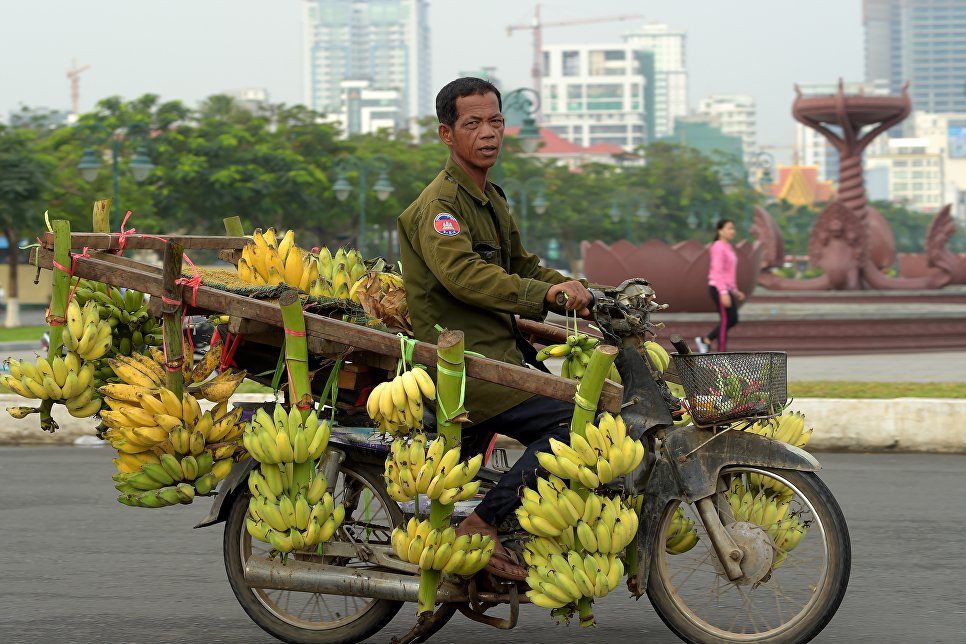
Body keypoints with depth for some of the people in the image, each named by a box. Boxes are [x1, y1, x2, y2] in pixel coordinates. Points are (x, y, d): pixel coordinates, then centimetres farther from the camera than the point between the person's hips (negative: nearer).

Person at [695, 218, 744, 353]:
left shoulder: (727, 247, 16)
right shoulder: (718, 247, -13)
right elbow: (717, 271, -19)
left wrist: (734, 291, 20)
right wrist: (724, 293, -25)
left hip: (726, 289, 9)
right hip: (719, 289, -9)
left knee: (733, 320, 9)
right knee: (725, 319, -6)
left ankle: (705, 340, 15)